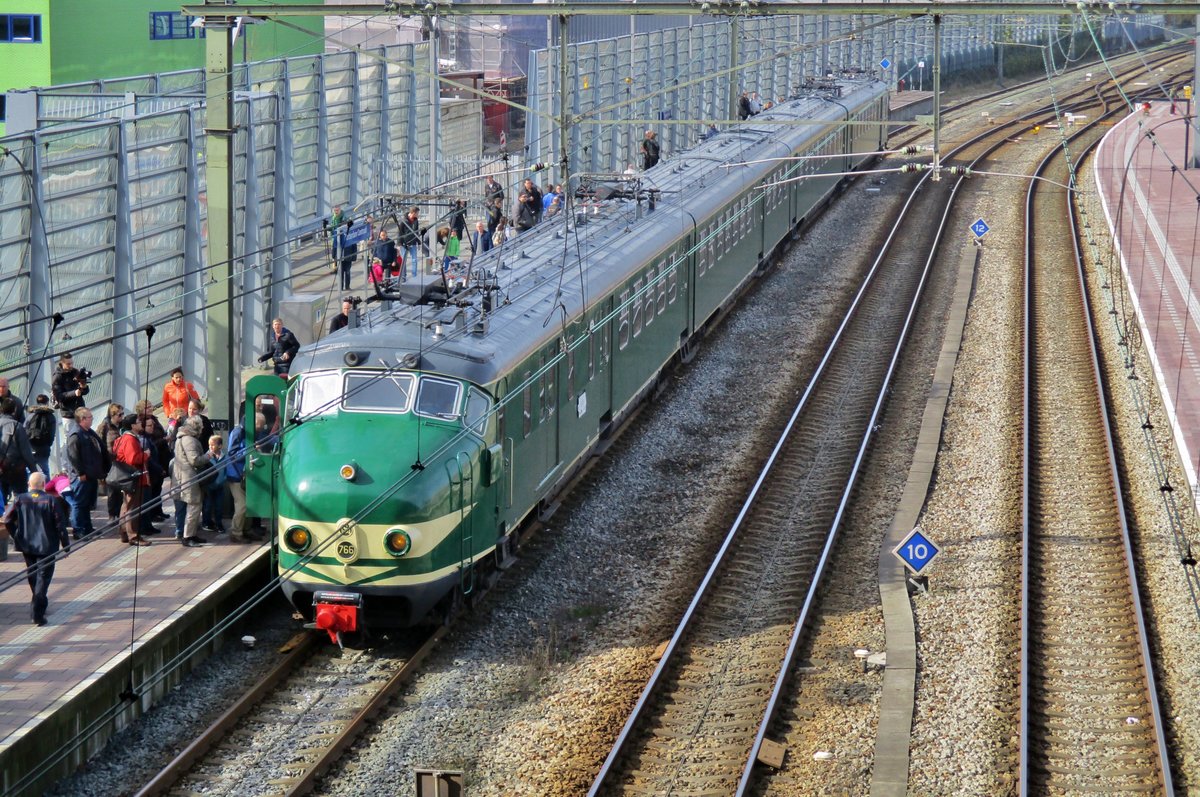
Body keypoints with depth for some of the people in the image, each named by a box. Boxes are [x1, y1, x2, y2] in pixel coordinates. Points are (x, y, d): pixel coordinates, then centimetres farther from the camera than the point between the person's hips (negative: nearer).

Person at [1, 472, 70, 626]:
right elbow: (60, 525, -11)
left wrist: (16, 537, 8)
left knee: (32, 576, 22)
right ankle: (37, 613, -12)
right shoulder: (51, 501, -12)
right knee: (43, 578, -1)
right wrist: (66, 546, -1)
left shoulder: (20, 500, -4)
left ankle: (39, 605, 38)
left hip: (27, 545, 4)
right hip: (46, 546, -4)